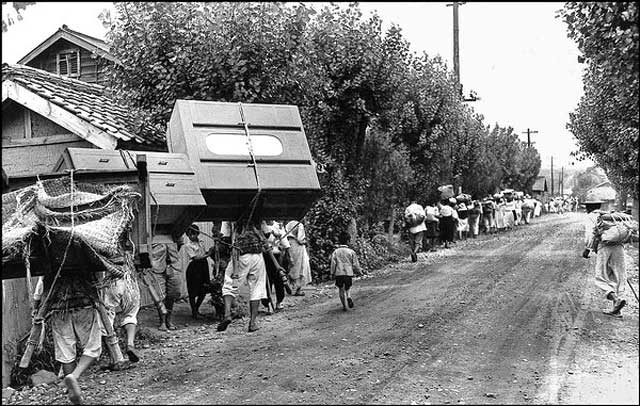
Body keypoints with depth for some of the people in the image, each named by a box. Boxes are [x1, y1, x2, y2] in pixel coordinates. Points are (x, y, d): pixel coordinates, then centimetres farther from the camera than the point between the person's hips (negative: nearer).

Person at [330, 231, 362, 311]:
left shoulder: (335, 252, 0)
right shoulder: (351, 252, -1)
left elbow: (333, 263, -2)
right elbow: (355, 264, 2)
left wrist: (332, 274, 6)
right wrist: (359, 271, 17)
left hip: (338, 274, 0)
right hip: (349, 273, 0)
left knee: (341, 289, 13)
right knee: (348, 288, 18)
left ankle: (344, 306, 12)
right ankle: (349, 297, -12)